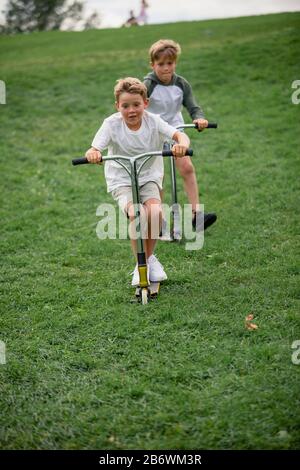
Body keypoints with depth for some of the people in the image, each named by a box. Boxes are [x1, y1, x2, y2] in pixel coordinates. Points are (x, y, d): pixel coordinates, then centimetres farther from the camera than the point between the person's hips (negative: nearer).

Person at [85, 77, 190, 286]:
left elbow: (179, 135, -24)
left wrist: (182, 144, -49)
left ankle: (150, 257, 4)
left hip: (149, 176, 2)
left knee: (155, 212, -25)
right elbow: (94, 149, -24)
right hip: (121, 180, -2)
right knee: (137, 214, -28)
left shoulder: (153, 121, -12)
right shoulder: (112, 124, -15)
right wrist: (93, 153, -49)